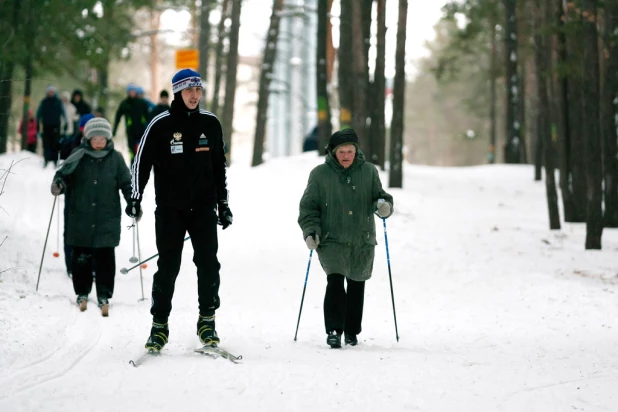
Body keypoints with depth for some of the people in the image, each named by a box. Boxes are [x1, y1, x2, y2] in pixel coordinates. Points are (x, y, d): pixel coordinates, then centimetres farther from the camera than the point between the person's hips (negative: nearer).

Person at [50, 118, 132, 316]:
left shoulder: (115, 158, 3)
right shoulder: (79, 156, 2)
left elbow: (126, 183, 6)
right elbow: (64, 174, 2)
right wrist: (58, 185, -20)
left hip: (107, 219, 0)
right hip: (81, 218, 1)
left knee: (105, 257, -2)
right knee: (81, 257, 5)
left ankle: (104, 296, 9)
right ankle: (82, 293, 21)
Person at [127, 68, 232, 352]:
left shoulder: (210, 123, 7)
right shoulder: (161, 125, -2)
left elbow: (219, 166, 15)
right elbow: (141, 162, 2)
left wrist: (223, 203, 13)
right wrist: (135, 198, -6)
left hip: (203, 207, 2)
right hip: (170, 209, -2)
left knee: (208, 264, -5)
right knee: (167, 267, 0)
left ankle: (207, 320, 6)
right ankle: (159, 324, 8)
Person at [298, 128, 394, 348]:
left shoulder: (368, 171, 4)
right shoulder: (320, 174, 0)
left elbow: (378, 195, 11)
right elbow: (308, 206, 4)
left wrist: (384, 204, -13)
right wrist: (310, 231, -9)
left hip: (362, 242, 2)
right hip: (332, 241, -2)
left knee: (356, 285, 10)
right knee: (335, 281, -19)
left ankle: (352, 331, 25)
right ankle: (334, 331, -15)